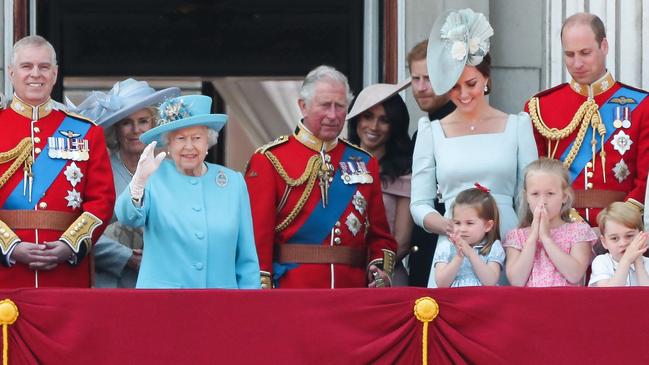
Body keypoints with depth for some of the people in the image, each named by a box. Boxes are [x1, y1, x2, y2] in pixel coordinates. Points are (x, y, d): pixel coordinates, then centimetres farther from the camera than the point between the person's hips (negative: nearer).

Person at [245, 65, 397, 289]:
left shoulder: (364, 163, 14)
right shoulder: (269, 161, 1)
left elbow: (380, 235, 15)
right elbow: (258, 235, -4)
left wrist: (380, 270, -5)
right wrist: (263, 295, -13)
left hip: (353, 289, 4)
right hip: (291, 290, -4)